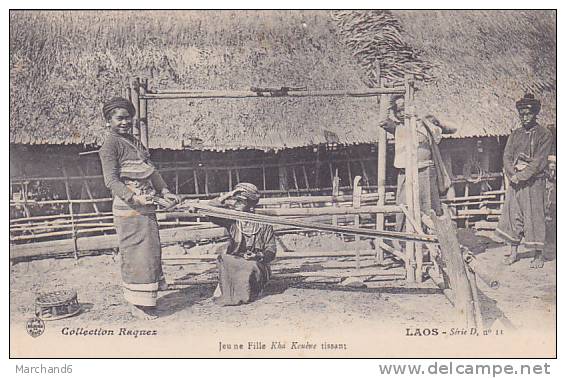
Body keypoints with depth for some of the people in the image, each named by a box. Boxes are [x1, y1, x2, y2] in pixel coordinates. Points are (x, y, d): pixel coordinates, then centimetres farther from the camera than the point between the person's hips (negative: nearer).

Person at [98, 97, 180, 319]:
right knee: (138, 253, -6)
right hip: (129, 208, -9)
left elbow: (151, 171, 20)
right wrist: (134, 198, -27)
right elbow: (111, 181, -17)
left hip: (146, 206, 9)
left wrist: (165, 192, 9)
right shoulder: (110, 145, -8)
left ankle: (145, 300, 25)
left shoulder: (134, 142, 18)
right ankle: (138, 305, 5)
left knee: (151, 249, 13)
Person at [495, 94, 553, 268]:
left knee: (534, 216, -2)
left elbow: (539, 161, -11)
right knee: (513, 215, 6)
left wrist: (521, 176, -17)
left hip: (533, 182, -5)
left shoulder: (544, 135, -2)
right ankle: (514, 252, 16)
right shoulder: (515, 134, 12)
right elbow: (507, 156, 6)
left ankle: (538, 255, 8)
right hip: (515, 181, 5)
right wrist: (513, 175, -10)